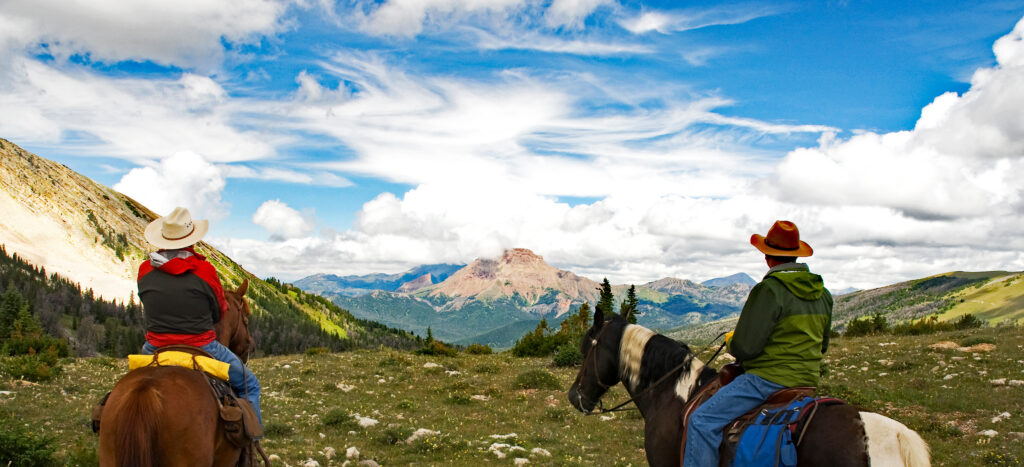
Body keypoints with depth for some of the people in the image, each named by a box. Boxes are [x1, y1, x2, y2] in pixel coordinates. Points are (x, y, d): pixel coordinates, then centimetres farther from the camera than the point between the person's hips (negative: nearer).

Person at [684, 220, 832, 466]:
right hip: (807, 379, 10)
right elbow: (822, 346, 21)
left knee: (702, 421, -12)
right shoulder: (823, 294, 10)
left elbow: (745, 348, -19)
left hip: (770, 379, -10)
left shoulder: (769, 290, -18)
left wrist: (730, 340, 2)